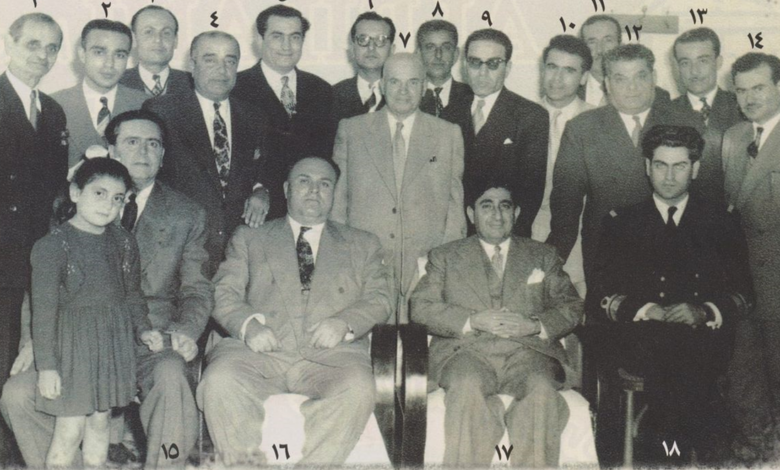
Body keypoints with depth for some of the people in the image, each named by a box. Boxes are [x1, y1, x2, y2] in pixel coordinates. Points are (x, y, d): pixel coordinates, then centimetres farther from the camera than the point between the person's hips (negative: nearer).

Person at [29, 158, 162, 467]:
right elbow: (44, 308, -11)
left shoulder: (124, 243, 5)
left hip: (115, 343, 5)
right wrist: (46, 365, -13)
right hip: (74, 343, -5)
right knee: (70, 430, -3)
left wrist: (142, 329, 0)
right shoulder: (53, 245, -11)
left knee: (100, 422, 15)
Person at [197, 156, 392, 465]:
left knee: (357, 390, -34)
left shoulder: (362, 246, 26)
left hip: (329, 354, 0)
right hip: (261, 350, 0)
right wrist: (248, 324, -10)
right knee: (219, 381, -32)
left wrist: (344, 323, -8)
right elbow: (224, 293, 13)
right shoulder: (249, 238, 25)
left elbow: (379, 300, 14)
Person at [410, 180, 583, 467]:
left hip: (527, 350, 1)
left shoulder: (543, 256, 24)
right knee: (467, 387, -35)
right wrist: (474, 321, -8)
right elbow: (421, 307, 7)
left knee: (541, 389, -33)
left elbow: (572, 306, 15)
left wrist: (535, 325, -6)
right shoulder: (444, 257, 21)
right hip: (468, 351, -1)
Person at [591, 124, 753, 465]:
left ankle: (663, 451, -23)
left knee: (677, 359, -36)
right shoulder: (620, 223, 17)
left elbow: (743, 295, 10)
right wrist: (646, 310, -12)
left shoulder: (722, 223, 16)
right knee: (664, 350, -35)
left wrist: (704, 312, -11)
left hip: (704, 337, 0)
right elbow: (603, 292, 8)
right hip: (636, 338, 0)